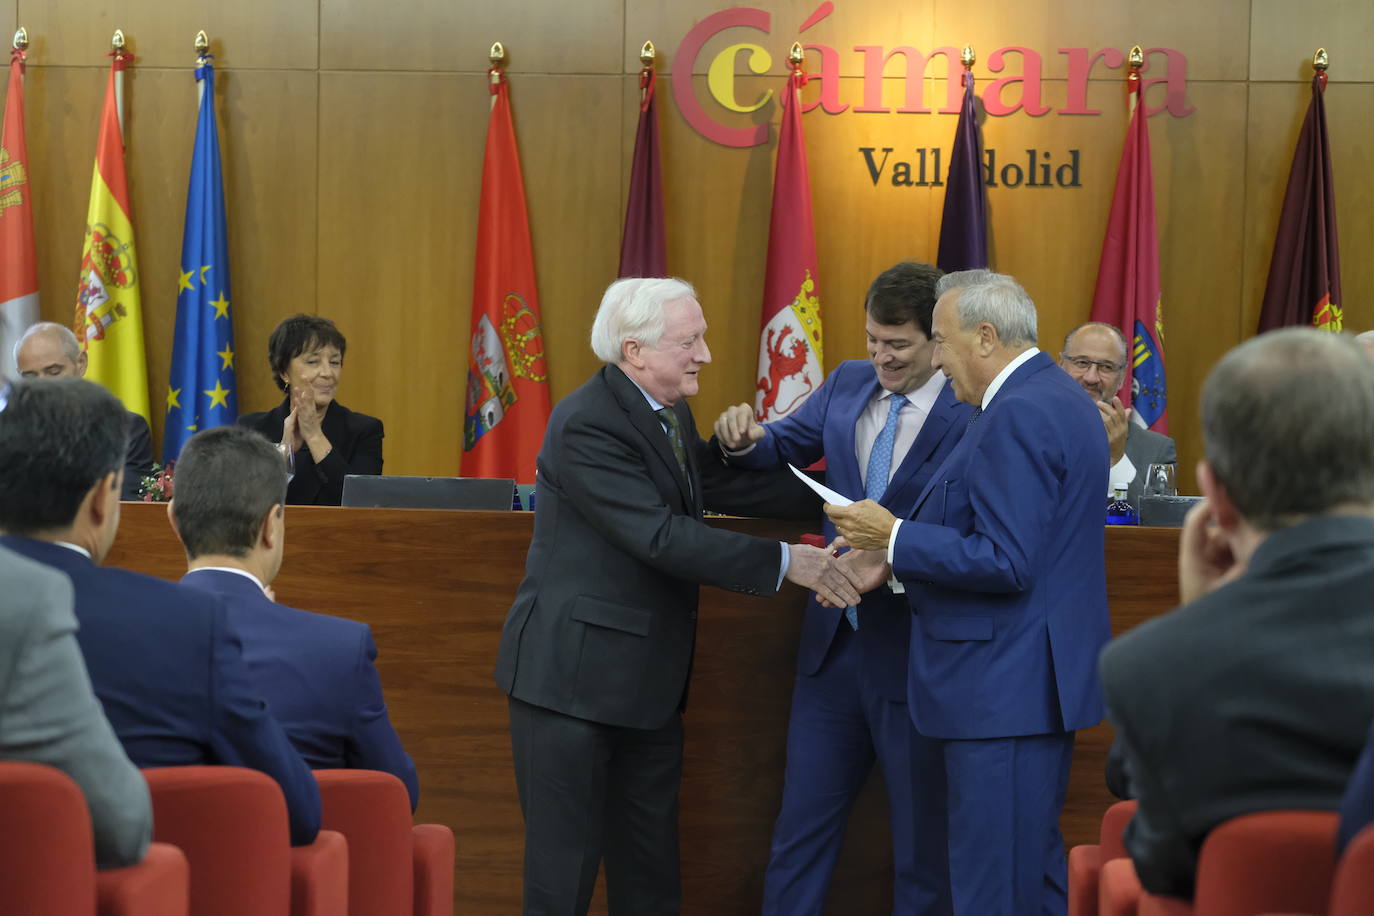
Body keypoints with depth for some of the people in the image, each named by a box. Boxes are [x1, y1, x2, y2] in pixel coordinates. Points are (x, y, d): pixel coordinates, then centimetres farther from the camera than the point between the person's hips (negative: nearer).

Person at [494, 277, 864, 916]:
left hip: (647, 679, 9)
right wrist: (784, 562, -28)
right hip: (575, 675, -9)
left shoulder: (669, 413, 9)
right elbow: (662, 536, -26)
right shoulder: (587, 424, -20)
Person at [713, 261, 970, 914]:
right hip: (835, 641, 6)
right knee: (800, 832, 14)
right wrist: (745, 440, -6)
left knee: (923, 848, 9)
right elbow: (785, 448, 16)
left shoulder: (973, 418, -15)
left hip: (915, 657, -5)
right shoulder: (847, 384, 4)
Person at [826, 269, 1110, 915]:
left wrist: (894, 536, -15)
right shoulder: (1055, 397, 15)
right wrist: (895, 559, 12)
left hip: (1004, 690, -11)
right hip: (1037, 684, 11)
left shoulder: (1019, 415, -18)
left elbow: (1006, 564, -23)